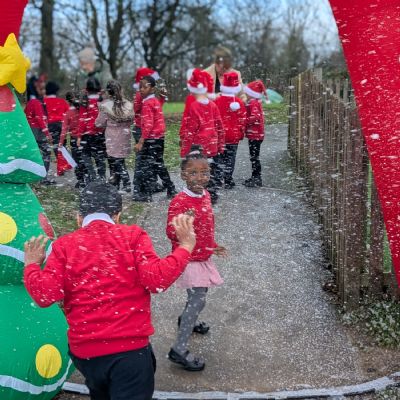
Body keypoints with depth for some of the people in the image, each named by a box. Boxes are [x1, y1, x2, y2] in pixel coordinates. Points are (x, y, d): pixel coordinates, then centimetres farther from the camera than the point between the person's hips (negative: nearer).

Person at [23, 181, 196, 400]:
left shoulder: (64, 244, 2)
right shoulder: (132, 236, -3)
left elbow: (46, 295, -8)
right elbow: (157, 279, -15)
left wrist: (31, 266, 11)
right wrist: (185, 246, -2)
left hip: (83, 350, 4)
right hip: (130, 348, -4)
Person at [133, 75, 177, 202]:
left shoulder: (147, 103, -14)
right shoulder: (155, 101, 12)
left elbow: (148, 124, -22)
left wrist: (141, 141, -23)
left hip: (151, 138, -9)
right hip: (159, 137, 9)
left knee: (145, 165, -2)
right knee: (158, 164, 19)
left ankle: (145, 194, 1)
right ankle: (171, 190, 24)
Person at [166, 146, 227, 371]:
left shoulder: (206, 195, 1)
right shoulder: (179, 202, -23)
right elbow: (171, 233, -25)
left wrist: (212, 246, 21)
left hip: (203, 257, 8)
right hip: (189, 259, -8)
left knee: (198, 295, 24)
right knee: (198, 300, -11)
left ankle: (187, 320, 53)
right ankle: (179, 350, -4)